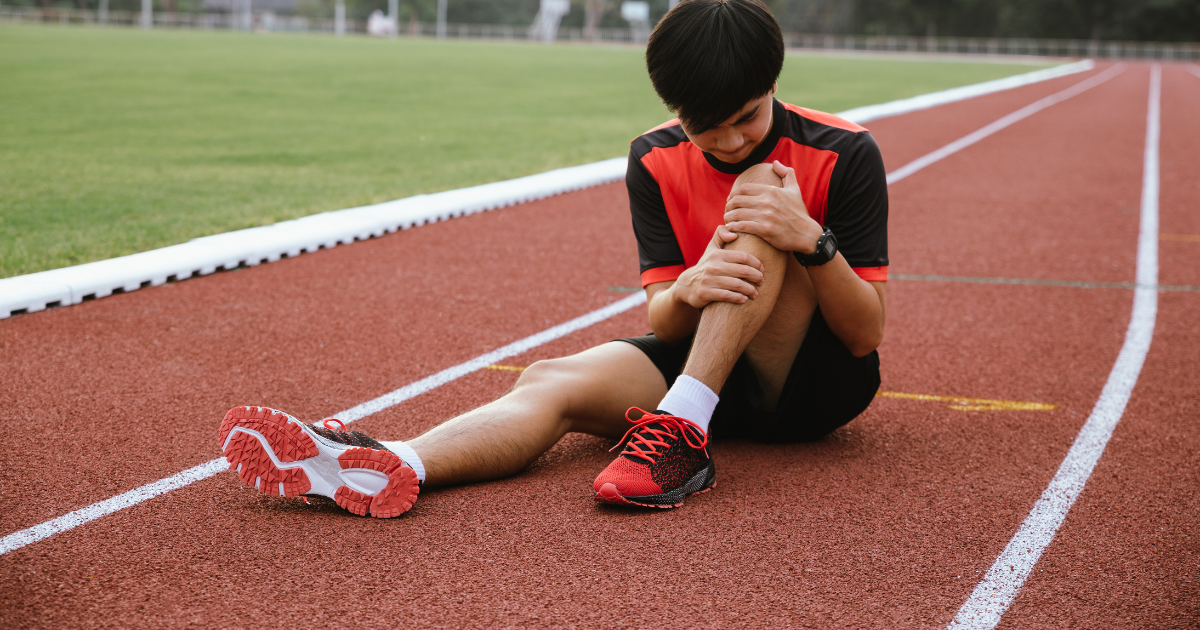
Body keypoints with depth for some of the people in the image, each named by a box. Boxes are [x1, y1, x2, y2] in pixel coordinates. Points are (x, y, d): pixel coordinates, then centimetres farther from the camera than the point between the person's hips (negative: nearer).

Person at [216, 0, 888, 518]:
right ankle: (390, 465, -53)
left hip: (823, 380, -3)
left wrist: (812, 241, -33)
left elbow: (866, 333, -14)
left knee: (760, 189, -28)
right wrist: (688, 291, -33)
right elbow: (661, 322, -8)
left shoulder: (843, 154, -13)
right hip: (697, 360, 3)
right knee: (554, 381, -27)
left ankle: (681, 430, -40)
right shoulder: (655, 160, -3)